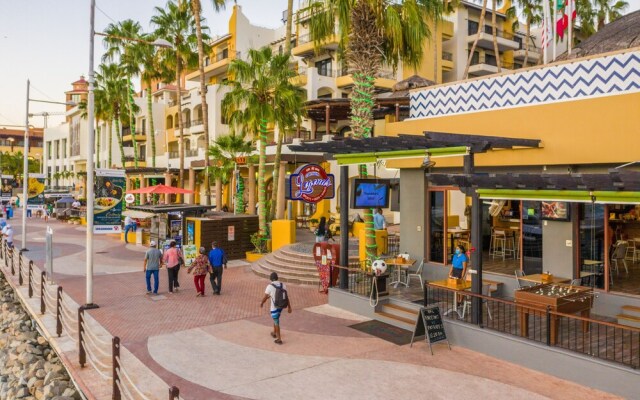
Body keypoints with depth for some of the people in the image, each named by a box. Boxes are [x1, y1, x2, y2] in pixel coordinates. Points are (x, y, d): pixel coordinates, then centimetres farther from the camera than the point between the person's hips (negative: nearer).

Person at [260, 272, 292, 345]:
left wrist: (261, 303, 11)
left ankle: (279, 339, 11)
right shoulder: (283, 285, -3)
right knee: (276, 319, 28)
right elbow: (287, 297, -1)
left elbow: (265, 297, -9)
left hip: (274, 307, -6)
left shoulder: (269, 286, -18)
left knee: (276, 323, 6)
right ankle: (274, 333, 43)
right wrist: (289, 307, 6)